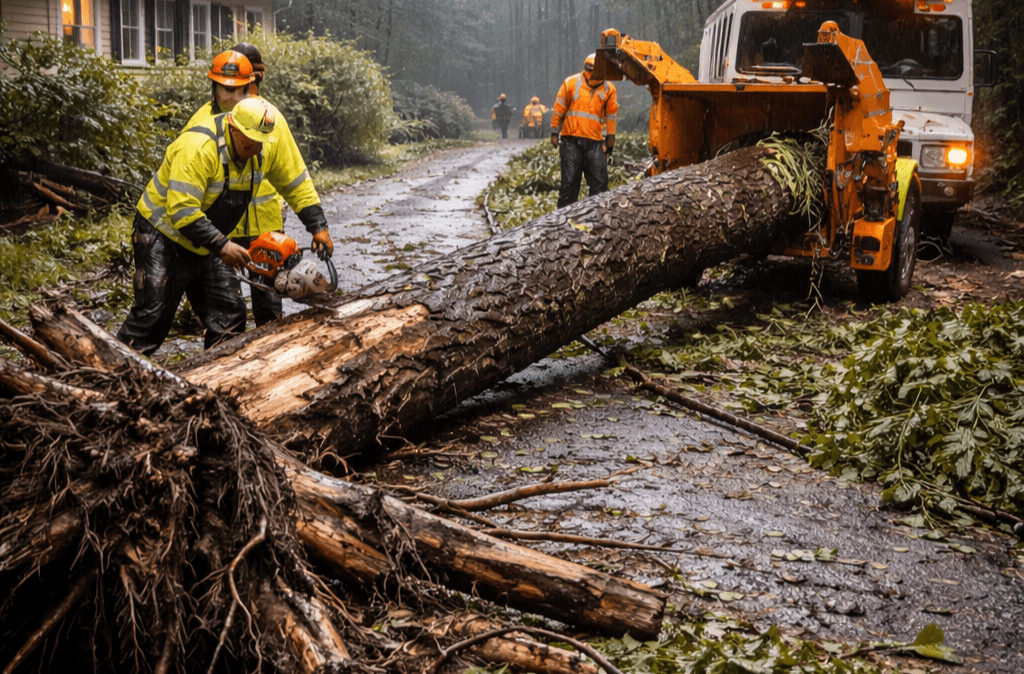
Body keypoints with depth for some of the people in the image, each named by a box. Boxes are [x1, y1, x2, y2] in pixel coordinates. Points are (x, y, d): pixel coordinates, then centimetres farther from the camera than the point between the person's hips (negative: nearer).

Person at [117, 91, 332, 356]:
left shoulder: (265, 149, -7)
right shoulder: (198, 148, -30)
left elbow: (297, 185, 7)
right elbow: (182, 210, -35)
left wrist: (318, 227, -1)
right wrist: (222, 246, -37)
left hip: (206, 245, 7)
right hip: (164, 237, -7)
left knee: (230, 315, 0)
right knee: (152, 316, -10)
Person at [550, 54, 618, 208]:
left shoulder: (608, 88, 6)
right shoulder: (571, 83, 1)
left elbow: (611, 115, 14)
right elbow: (558, 110, 5)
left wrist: (610, 140, 14)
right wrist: (554, 133, 3)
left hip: (595, 142, 2)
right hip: (571, 140, -2)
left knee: (600, 182, -2)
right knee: (569, 181, 1)